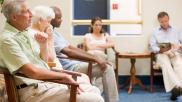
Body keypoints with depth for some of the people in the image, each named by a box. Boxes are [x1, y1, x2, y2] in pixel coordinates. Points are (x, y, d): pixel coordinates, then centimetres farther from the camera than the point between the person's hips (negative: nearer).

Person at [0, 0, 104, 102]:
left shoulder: (25, 33, 13)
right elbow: (33, 72, -23)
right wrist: (64, 76, -14)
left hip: (48, 82, 9)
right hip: (34, 90, -9)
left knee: (95, 91, 7)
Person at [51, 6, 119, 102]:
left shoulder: (54, 33, 17)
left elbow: (71, 48, 15)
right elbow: (68, 52, -24)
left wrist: (95, 58, 5)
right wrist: (95, 59, -23)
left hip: (71, 65, 10)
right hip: (68, 68, -10)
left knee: (107, 67, 9)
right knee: (107, 68, -14)